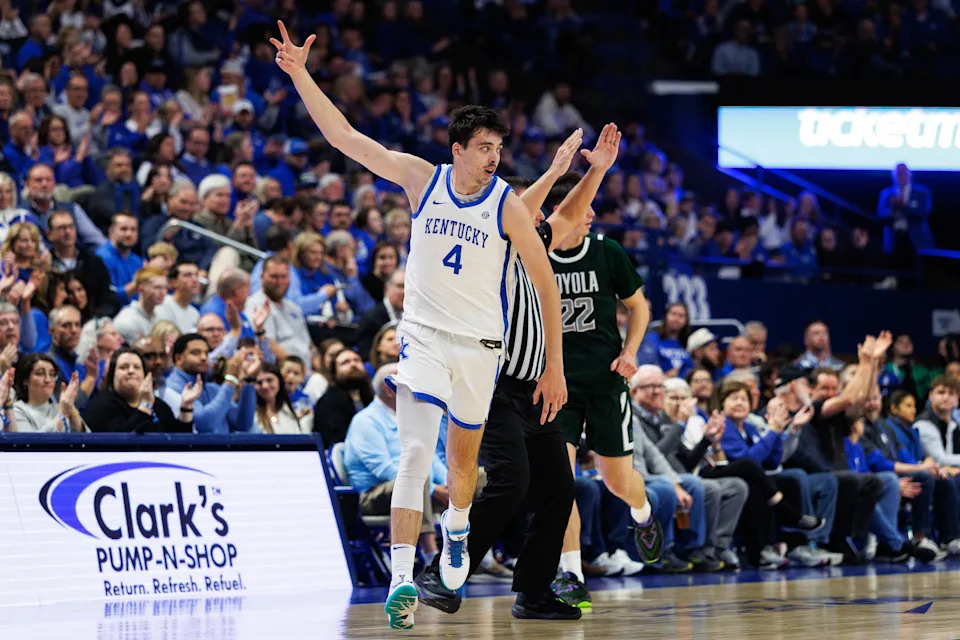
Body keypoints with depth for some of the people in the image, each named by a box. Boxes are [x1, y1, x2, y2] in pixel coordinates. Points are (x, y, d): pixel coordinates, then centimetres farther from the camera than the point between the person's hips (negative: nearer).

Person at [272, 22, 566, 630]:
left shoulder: (508, 204, -8)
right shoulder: (422, 178, -3)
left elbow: (547, 284, -3)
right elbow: (345, 136, -3)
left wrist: (555, 366, -5)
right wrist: (300, 75, -12)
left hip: (480, 345, 0)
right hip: (423, 335, 0)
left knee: (464, 455, 15)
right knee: (416, 452, -17)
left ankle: (457, 527, 50)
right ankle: (402, 580, -23)